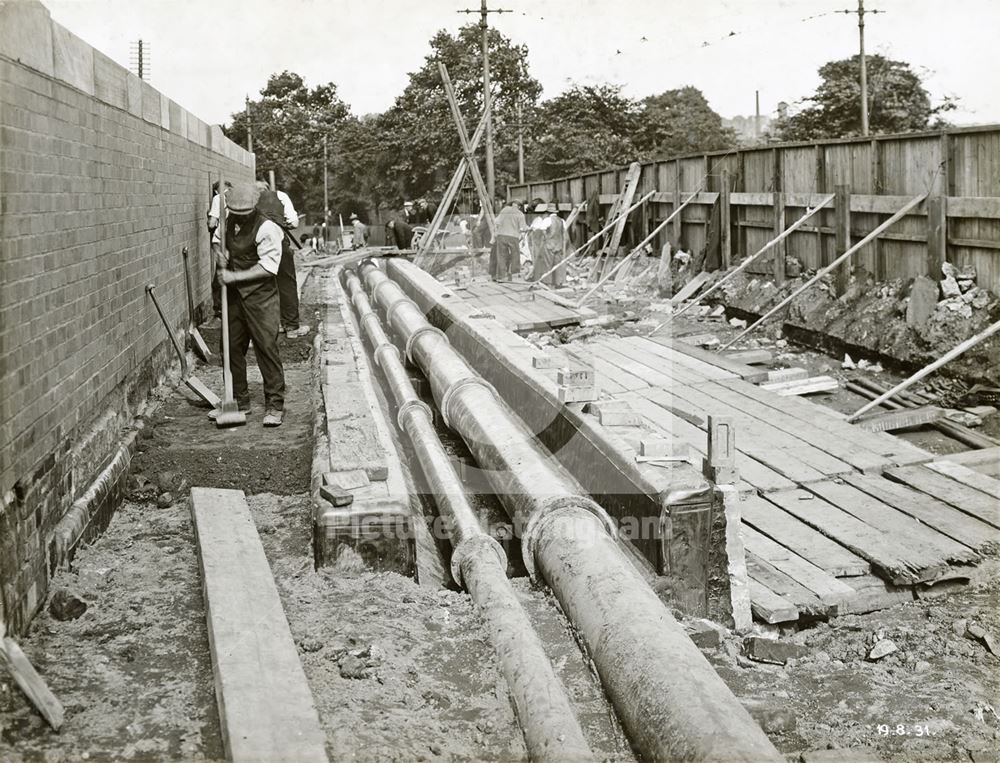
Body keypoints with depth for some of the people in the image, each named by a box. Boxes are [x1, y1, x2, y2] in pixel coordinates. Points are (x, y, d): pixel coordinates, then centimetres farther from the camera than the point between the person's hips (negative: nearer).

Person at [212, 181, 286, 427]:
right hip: (234, 295, 7)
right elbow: (216, 237, 25)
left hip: (261, 296, -7)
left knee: (266, 347, -8)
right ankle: (239, 400, 22)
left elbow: (268, 267, -20)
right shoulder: (228, 220, 5)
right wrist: (218, 252, 2)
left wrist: (234, 276, -19)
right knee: (232, 347, 9)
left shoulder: (266, 229, -15)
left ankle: (274, 405, -1)